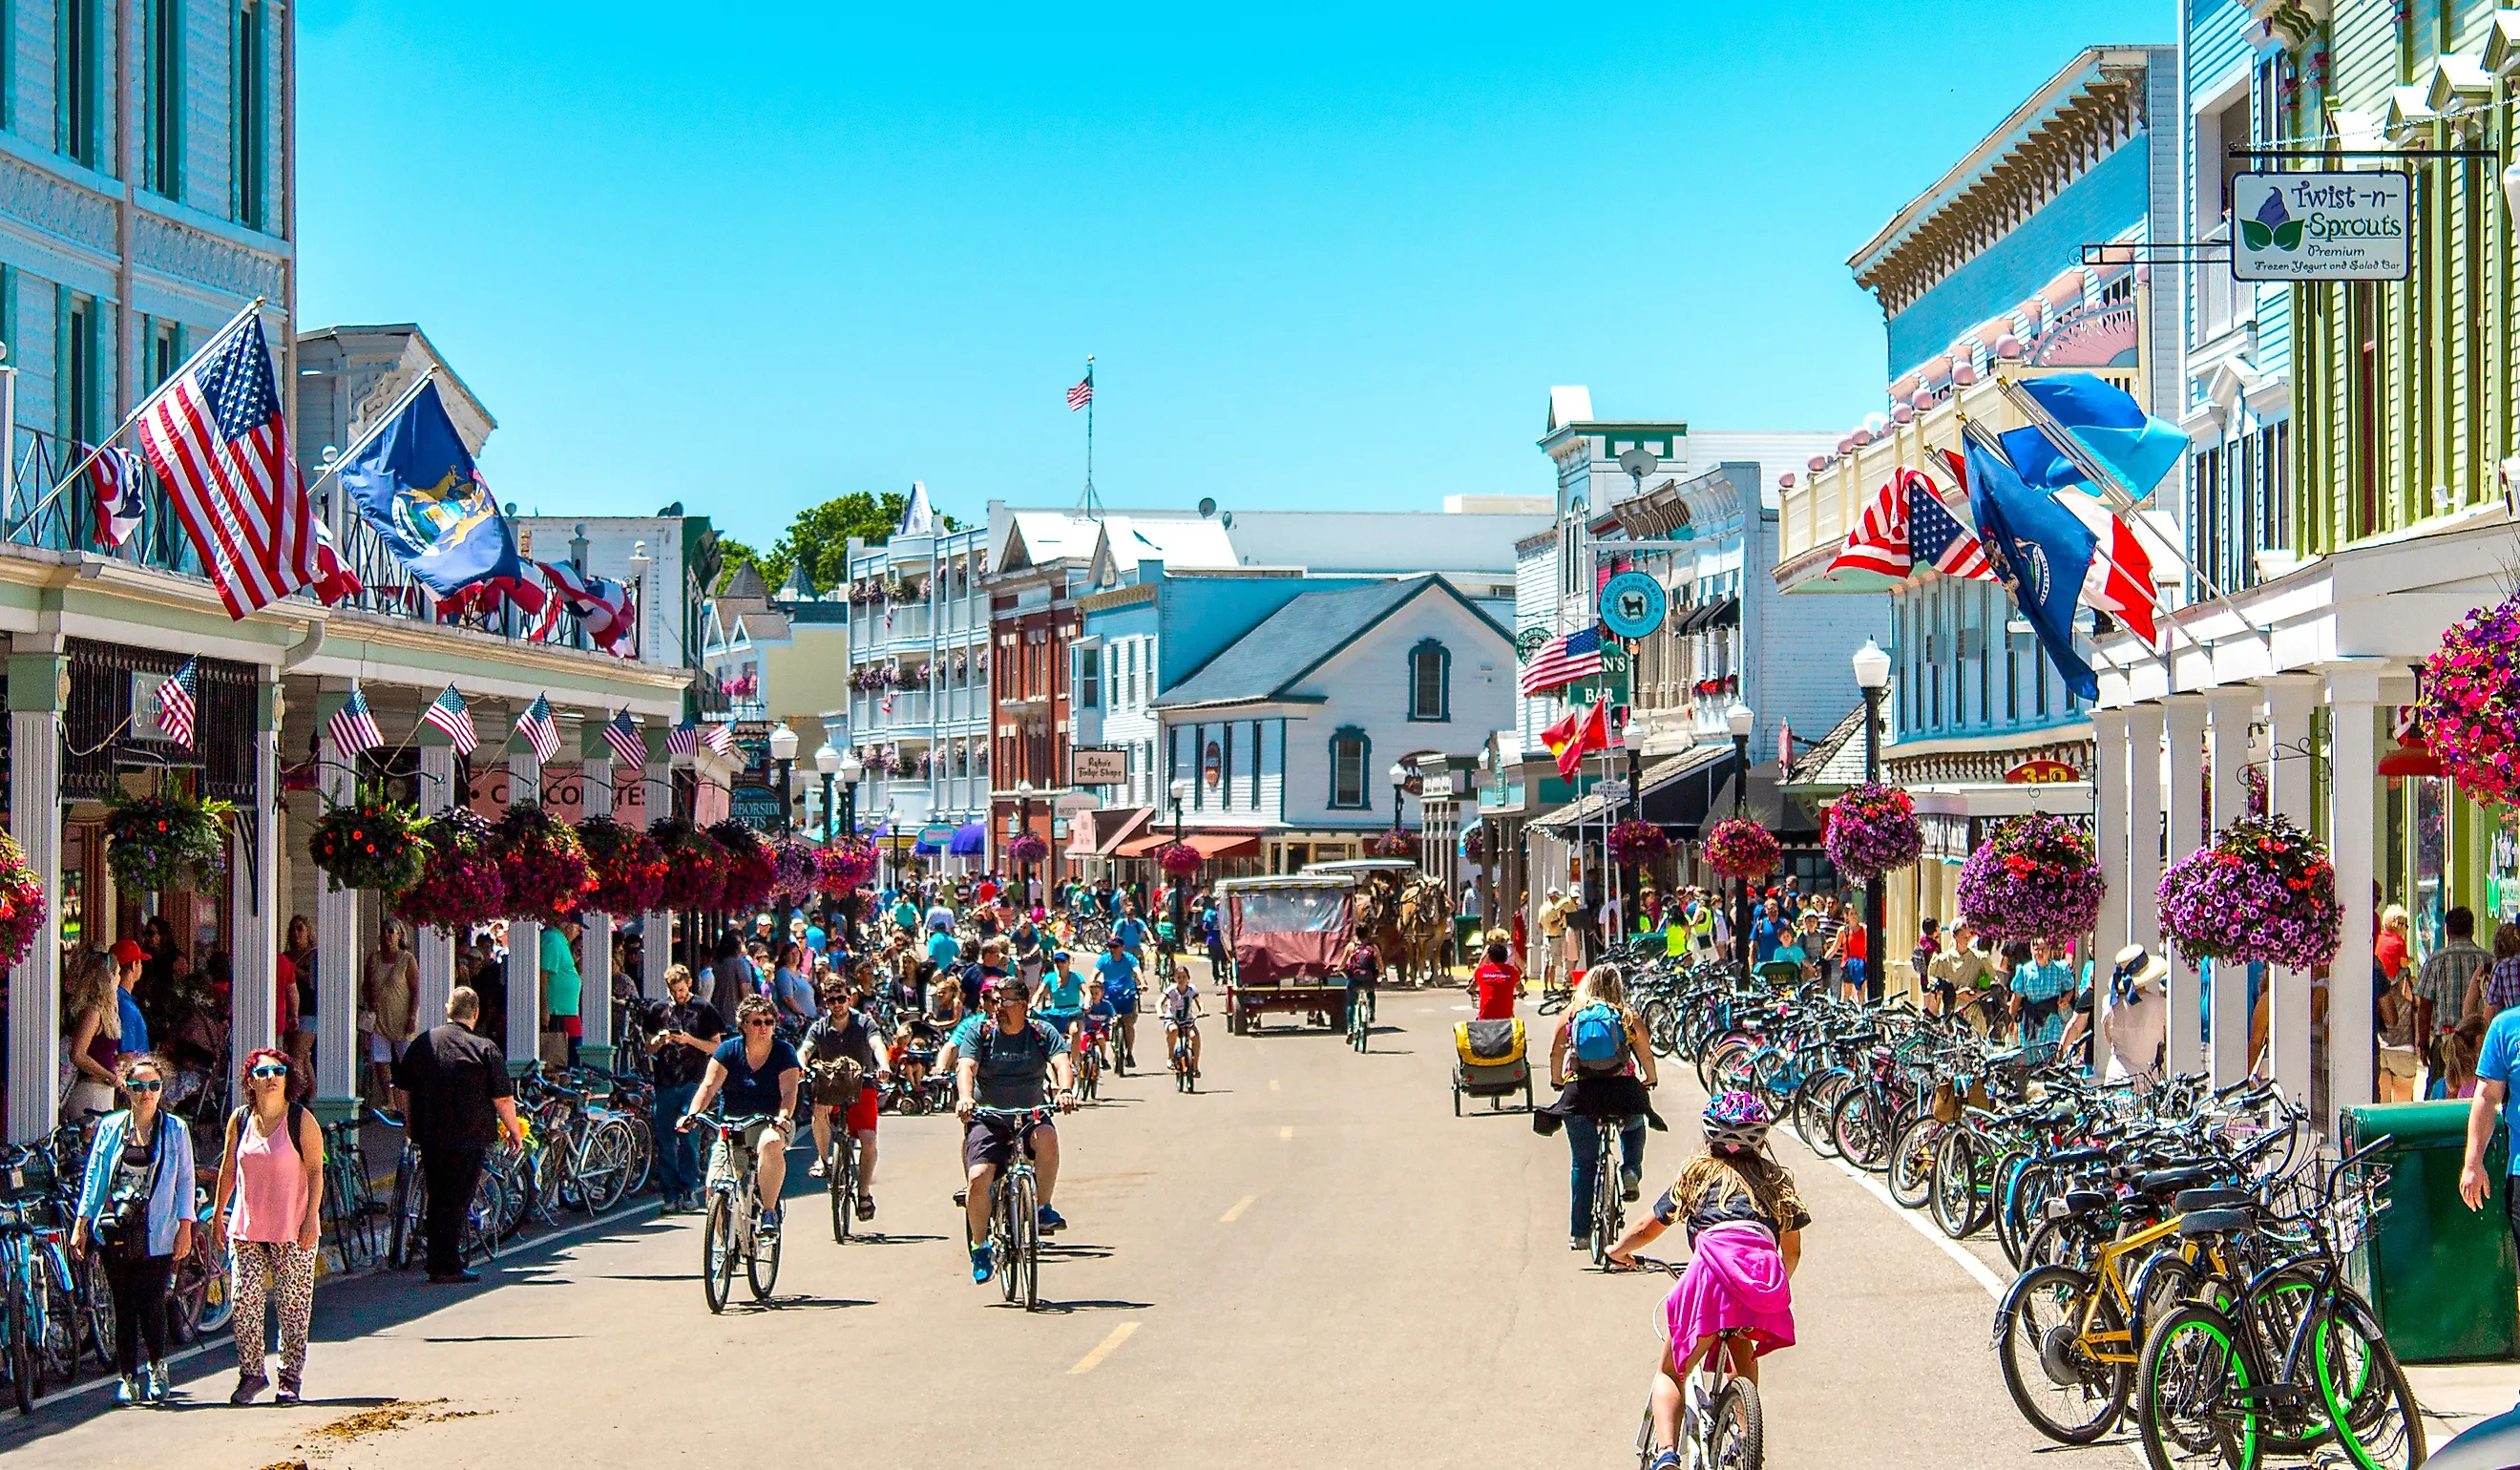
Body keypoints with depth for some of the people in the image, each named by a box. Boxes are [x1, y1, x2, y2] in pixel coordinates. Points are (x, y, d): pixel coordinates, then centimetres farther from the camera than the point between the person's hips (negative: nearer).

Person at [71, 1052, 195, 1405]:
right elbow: (94, 1177, 9)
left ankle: (157, 1369, 17)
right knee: (124, 1309, 3)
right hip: (115, 1230, 2)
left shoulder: (175, 1130, 5)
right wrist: (81, 1224, 3)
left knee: (152, 1307, -6)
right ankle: (128, 1378, 13)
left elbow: (185, 1180, 3)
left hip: (157, 1234, -2)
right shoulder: (110, 1128, 8)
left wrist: (185, 1227, -4)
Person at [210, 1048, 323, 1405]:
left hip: (292, 1231, -3)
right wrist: (218, 1211, 18)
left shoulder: (301, 1120, -5)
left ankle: (290, 1378, 10)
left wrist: (311, 1219, -11)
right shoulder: (239, 1120, 5)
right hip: (246, 1228, 3)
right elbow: (228, 1169, 15)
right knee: (244, 1303, -2)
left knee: (293, 1306, 1)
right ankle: (251, 1373, 10)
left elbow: (315, 1171, -5)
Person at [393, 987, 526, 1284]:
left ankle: (437, 1263, 21)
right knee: (456, 1203, 0)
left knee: (437, 1201, 15)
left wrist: (413, 1125, 24)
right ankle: (447, 1267, -1)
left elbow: (401, 1091, 12)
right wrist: (515, 1132, 7)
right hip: (469, 1138, -4)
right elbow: (503, 1100, -8)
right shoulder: (485, 1050, -8)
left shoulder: (420, 1044, 6)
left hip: (429, 1138, 4)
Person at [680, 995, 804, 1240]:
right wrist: (692, 1113, -25)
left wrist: (783, 1117, -34)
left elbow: (788, 1092, -13)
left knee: (771, 1143, -39)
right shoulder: (729, 1050, 2)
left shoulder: (784, 1052, -1)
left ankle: (769, 1212, -30)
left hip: (769, 1123, -2)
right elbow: (709, 1086, -7)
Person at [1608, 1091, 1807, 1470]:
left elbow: (1645, 1230, 33)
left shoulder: (1698, 1172, 27)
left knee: (1669, 1372, 9)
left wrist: (1619, 1251, 54)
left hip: (1715, 1265, -2)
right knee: (1743, 1349, 35)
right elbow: (1792, 1250, 34)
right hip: (1766, 1271, 3)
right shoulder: (1777, 1178, 32)